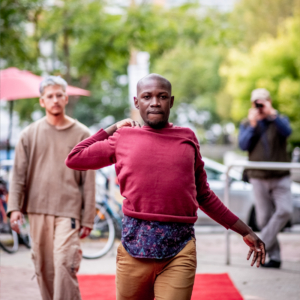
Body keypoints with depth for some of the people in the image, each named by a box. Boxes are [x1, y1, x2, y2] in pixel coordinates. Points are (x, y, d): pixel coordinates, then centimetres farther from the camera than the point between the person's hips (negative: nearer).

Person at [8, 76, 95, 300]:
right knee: (43, 267, 7)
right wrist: (14, 207, -4)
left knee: (64, 264, -14)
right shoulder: (30, 134, 8)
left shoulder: (82, 134, 3)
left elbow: (88, 181, 3)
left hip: (68, 210, -3)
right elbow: (19, 174, 8)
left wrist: (88, 219, 0)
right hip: (38, 209, 3)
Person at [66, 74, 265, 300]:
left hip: (180, 248, 0)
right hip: (135, 243, 1)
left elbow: (204, 196, 21)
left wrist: (245, 231, 21)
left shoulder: (187, 139, 13)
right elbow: (73, 159, 17)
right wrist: (112, 129, 16)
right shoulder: (123, 138, 10)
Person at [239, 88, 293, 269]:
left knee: (285, 210, -19)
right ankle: (274, 256, 6)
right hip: (259, 177, 1)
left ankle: (262, 245, -9)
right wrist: (252, 125, -14)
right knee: (264, 218, -1)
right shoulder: (247, 124, 10)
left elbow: (287, 132, -16)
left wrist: (272, 115, -23)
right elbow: (243, 145, -6)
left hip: (280, 176, -1)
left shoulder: (280, 120, 7)